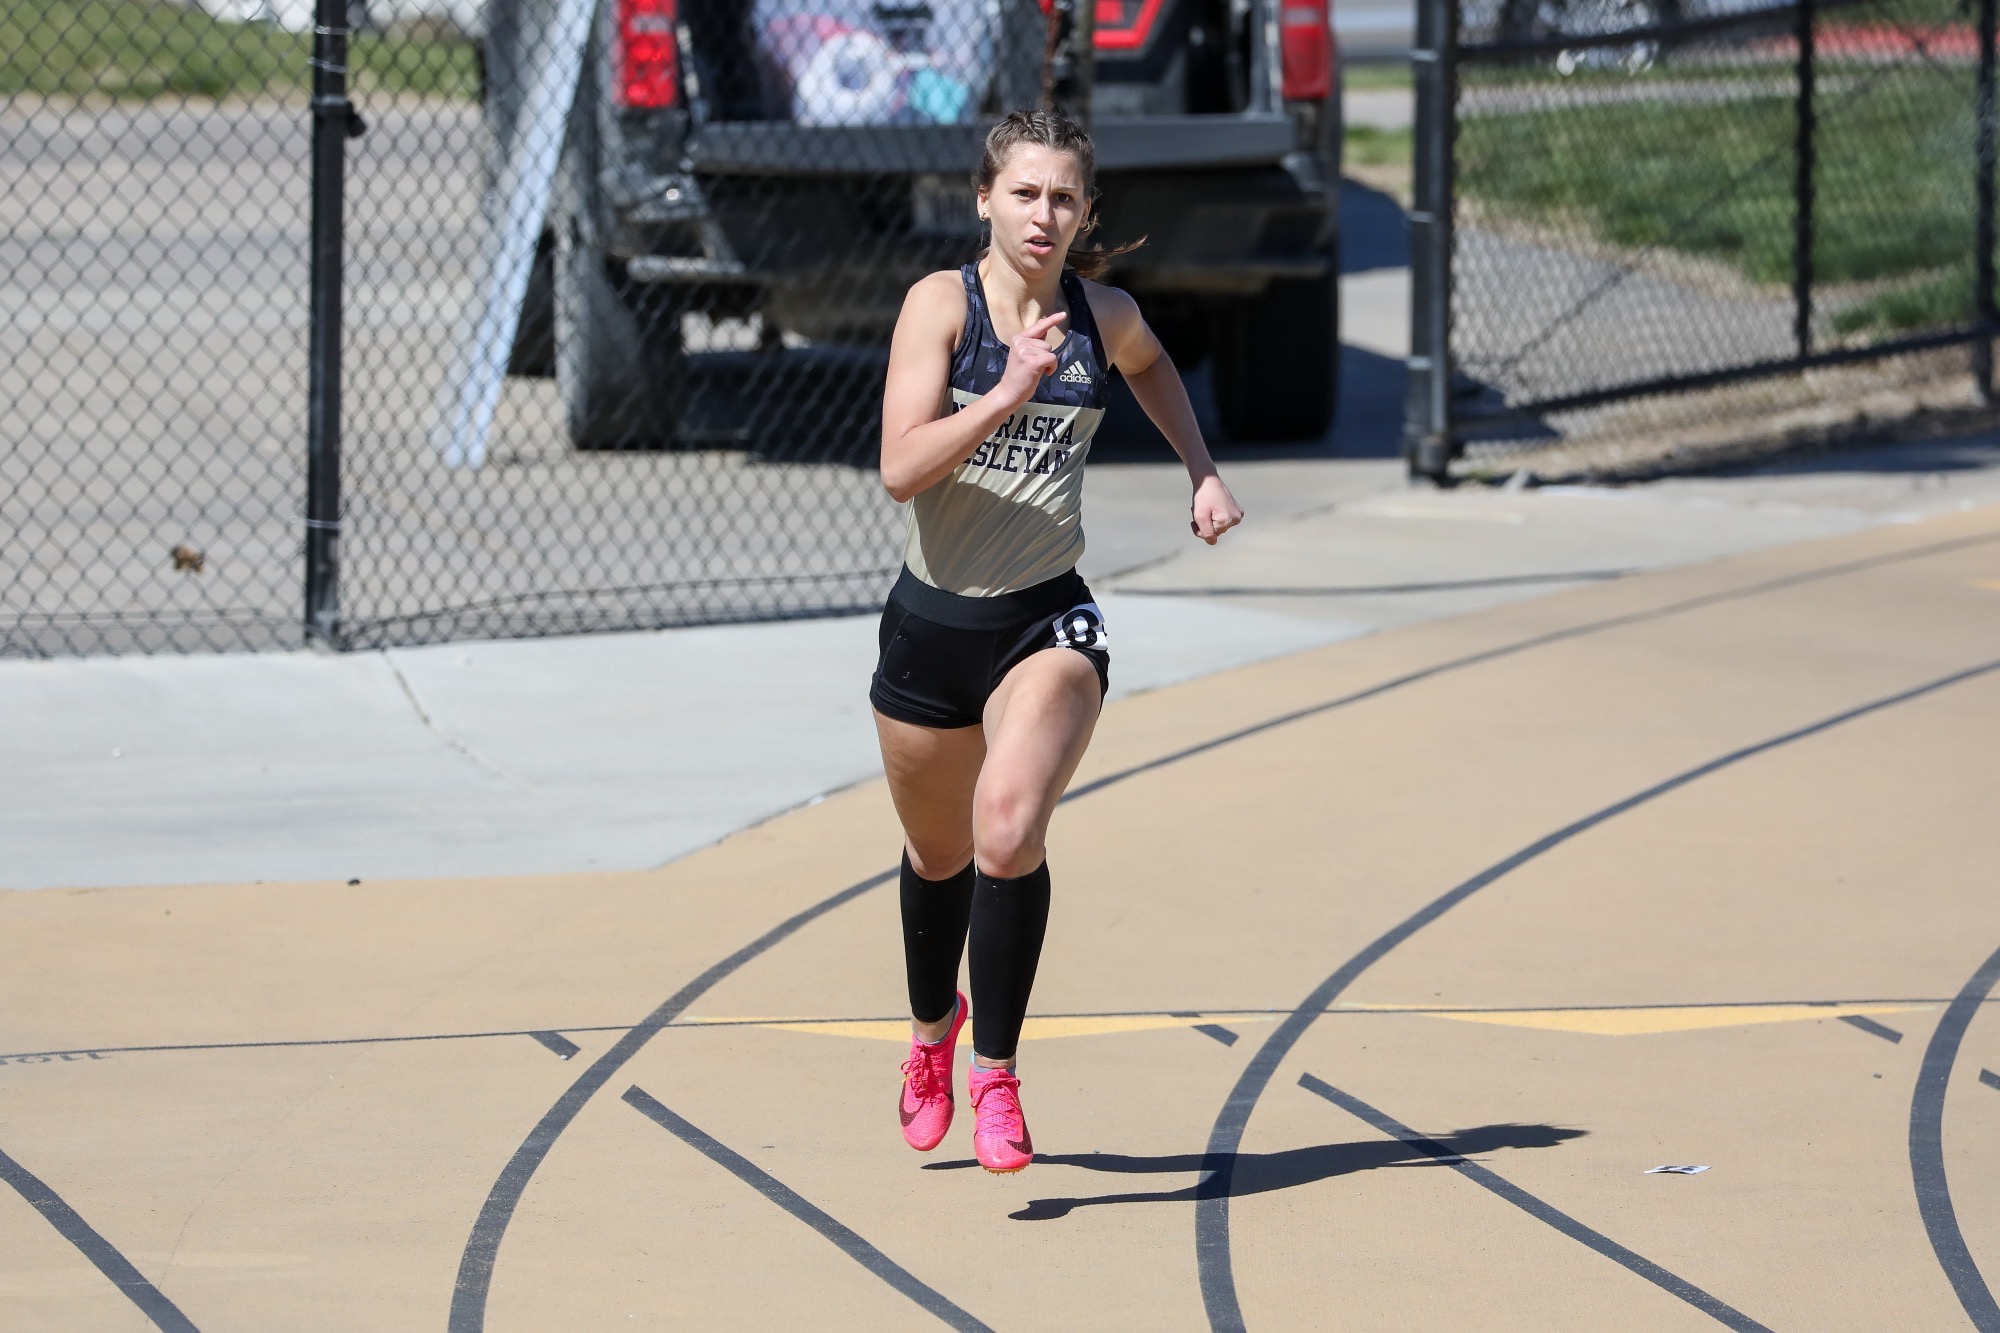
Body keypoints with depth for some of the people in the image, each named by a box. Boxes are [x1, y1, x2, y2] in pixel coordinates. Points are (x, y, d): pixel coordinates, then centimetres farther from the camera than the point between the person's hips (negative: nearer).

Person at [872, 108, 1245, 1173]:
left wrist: (1202, 472, 17)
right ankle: (934, 1024, 51)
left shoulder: (1104, 317, -1)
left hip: (1048, 623, 0)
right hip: (934, 622, 0)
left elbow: (1151, 367, 26)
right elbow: (900, 469, -22)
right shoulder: (942, 303, -11)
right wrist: (1008, 395, -30)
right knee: (938, 854, 19)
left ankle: (995, 1072, -14)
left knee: (1010, 828, -26)